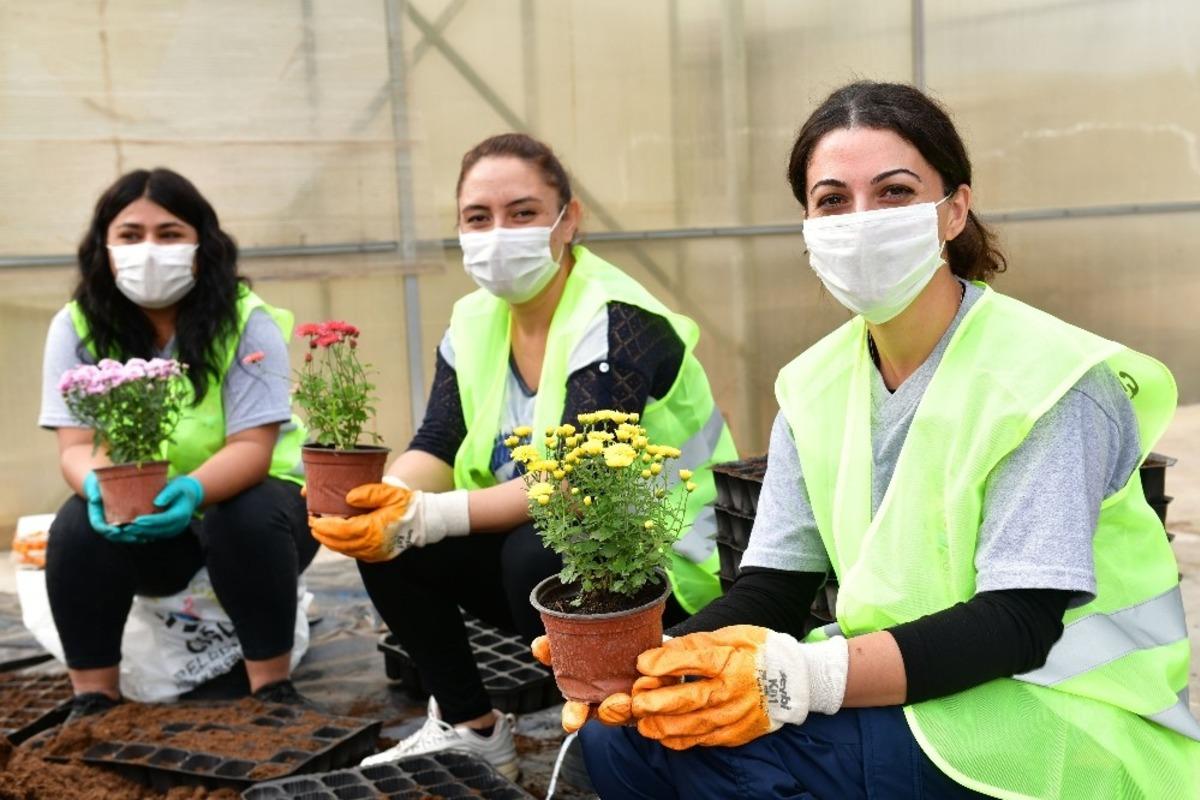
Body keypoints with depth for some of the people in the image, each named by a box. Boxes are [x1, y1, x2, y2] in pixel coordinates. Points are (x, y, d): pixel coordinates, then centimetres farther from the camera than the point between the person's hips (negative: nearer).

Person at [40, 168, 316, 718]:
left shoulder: (247, 322, -16)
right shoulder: (76, 327, -9)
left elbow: (252, 447, -23)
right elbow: (76, 446, -14)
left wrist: (194, 490, -45)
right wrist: (98, 485, -39)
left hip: (243, 493, -2)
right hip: (135, 512, 2)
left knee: (247, 521, -33)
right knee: (80, 526, -26)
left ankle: (274, 691, -17)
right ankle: (93, 700, -13)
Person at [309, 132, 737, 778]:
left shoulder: (617, 324, -21)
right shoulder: (473, 321, 1)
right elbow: (436, 448, -6)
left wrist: (424, 517, -38)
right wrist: (386, 499, -29)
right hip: (536, 533, 7)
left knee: (536, 554, -35)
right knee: (383, 541, -10)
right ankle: (472, 729, 6)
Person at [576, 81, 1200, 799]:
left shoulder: (1050, 377, -15)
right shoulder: (815, 386, 4)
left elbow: (1020, 621, -22)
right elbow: (773, 589, 1)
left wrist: (805, 675, -35)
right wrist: (661, 664, -21)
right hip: (905, 702, 6)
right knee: (621, 735, -11)